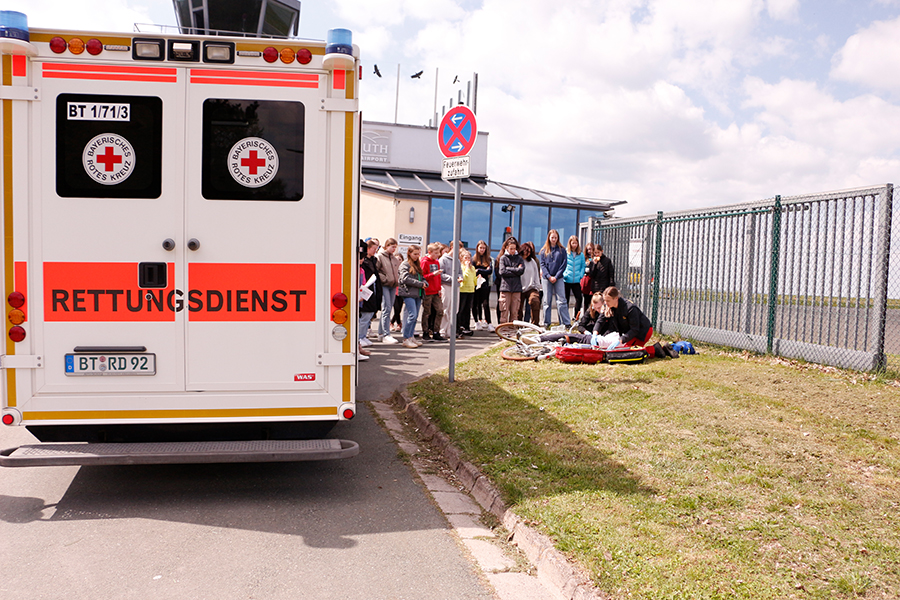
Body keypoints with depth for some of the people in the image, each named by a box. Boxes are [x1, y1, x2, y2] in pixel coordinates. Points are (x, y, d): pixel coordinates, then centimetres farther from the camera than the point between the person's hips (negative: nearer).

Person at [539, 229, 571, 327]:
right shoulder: (544, 251, 7)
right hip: (546, 278, 1)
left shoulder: (562, 250, 5)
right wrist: (549, 276, -9)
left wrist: (556, 277, -9)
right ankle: (546, 322, 11)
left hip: (558, 278, -1)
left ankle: (566, 322, -5)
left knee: (561, 300, -5)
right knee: (547, 301, 4)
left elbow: (563, 265, 1)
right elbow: (542, 265, 3)